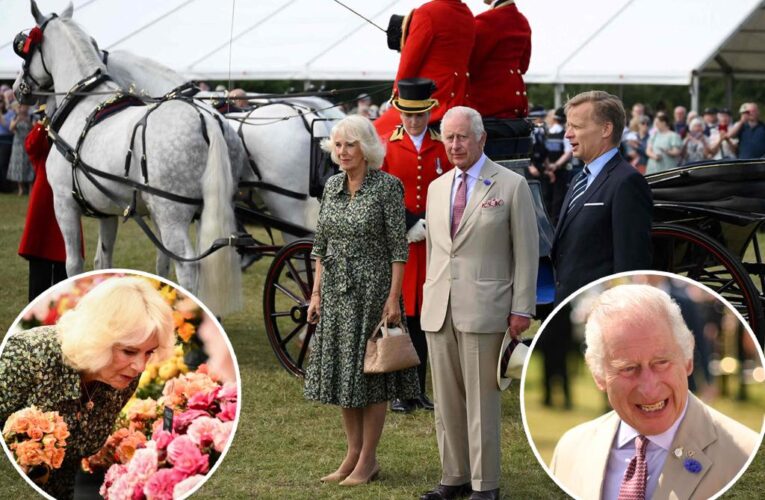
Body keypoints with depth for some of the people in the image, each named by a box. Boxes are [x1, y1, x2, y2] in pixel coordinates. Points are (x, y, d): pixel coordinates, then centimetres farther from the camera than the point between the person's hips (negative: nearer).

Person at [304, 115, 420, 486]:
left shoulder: (387, 186, -10)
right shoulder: (332, 186, 8)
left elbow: (399, 246, -11)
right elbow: (321, 243, 12)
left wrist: (393, 298, -15)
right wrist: (316, 293, 8)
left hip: (372, 288, -6)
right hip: (336, 290, 6)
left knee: (369, 372, 0)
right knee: (341, 371, 10)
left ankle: (368, 461, 8)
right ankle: (353, 454, 20)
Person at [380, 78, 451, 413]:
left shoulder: (443, 148, 8)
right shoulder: (386, 146, 2)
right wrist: (408, 225, -12)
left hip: (431, 244, 2)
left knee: (423, 316, 5)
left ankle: (418, 389, 13)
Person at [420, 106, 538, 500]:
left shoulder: (511, 186, -3)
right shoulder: (436, 188, 14)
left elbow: (526, 251, -3)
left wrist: (521, 308, -8)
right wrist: (429, 298, 16)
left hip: (483, 309, -5)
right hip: (438, 310, 5)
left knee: (482, 401, -3)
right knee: (446, 400, 9)